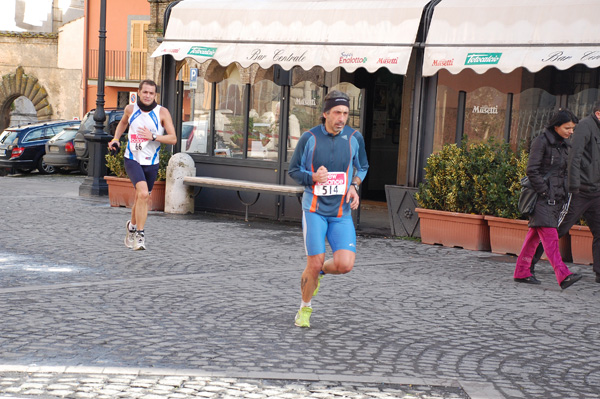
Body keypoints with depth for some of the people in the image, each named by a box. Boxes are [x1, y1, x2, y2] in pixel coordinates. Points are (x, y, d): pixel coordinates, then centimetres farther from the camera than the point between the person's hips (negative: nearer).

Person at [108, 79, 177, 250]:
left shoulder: (162, 112, -7)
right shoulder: (130, 109, 0)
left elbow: (173, 138, -10)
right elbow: (123, 123, 24)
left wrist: (153, 136, -23)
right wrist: (115, 138, 9)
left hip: (151, 162, 1)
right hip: (132, 159, -1)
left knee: (141, 198, 13)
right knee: (143, 193, -22)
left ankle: (132, 226, 40)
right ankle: (140, 234, -16)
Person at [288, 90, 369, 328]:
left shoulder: (354, 138, 1)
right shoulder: (309, 138, -6)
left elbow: (362, 167, 18)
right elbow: (294, 170, 3)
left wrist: (354, 186, -1)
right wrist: (313, 177, -17)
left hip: (341, 213, 2)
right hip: (314, 210, -2)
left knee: (345, 264, -14)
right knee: (315, 264, -7)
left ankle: (318, 272, 21)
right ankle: (305, 309, 19)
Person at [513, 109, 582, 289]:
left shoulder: (563, 145, 14)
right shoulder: (541, 141, -9)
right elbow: (532, 170, -14)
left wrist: (563, 195, 13)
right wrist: (545, 193, -16)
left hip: (556, 197, 8)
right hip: (542, 196, -8)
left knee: (535, 234, 10)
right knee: (550, 235, -14)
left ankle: (521, 272, 14)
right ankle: (563, 275, -24)